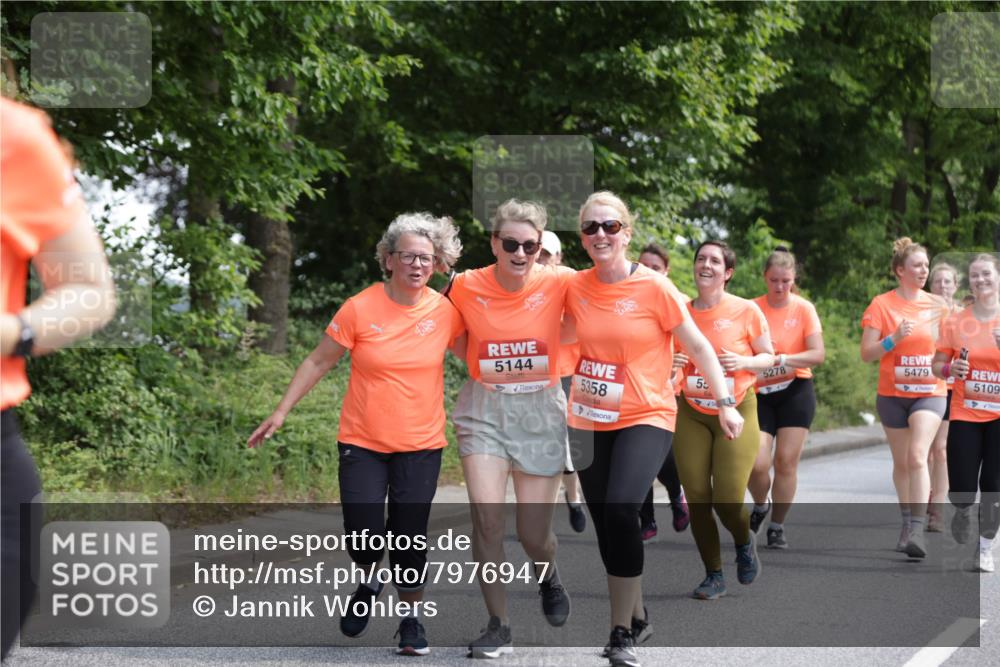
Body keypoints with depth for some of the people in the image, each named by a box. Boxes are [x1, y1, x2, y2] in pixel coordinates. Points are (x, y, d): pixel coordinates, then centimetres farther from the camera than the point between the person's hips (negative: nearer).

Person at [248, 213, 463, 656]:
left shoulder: (445, 312, -4)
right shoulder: (360, 309, -9)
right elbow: (319, 362, 0)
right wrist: (281, 412, -1)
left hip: (420, 445, 1)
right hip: (362, 442, -1)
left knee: (410, 539, 2)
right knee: (362, 533, -10)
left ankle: (412, 620, 23)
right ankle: (368, 583, 25)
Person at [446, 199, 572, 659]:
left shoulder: (559, 284, -12)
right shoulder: (466, 287, -8)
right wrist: (480, 364, 2)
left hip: (541, 411, 0)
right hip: (484, 410, 0)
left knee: (534, 535, 4)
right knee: (486, 516, -15)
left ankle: (548, 578, 41)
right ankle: (498, 627, -1)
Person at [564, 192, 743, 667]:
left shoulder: (654, 288, -11)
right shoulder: (575, 288, 0)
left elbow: (697, 346, -4)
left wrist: (725, 404, -7)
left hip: (646, 418, -5)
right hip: (589, 422, 5)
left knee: (621, 509, -24)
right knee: (605, 523, 9)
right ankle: (637, 618, 31)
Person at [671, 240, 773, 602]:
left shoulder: (746, 311, -7)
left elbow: (768, 357, 2)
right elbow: (669, 357, 14)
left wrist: (743, 361, -18)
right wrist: (670, 363, -10)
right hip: (692, 413, 3)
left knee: (728, 499, -10)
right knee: (697, 498, -2)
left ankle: (744, 541, 26)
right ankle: (714, 575, 13)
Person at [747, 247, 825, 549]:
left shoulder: (804, 309, -3)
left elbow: (818, 354, -10)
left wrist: (782, 359, -23)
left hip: (795, 391, 0)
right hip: (760, 395, 0)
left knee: (786, 461, -3)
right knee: (757, 463, -12)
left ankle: (777, 527, 12)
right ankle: (760, 505, 21)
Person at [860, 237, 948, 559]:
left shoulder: (936, 305, 5)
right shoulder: (882, 304, -3)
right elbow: (866, 353, -5)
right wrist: (894, 339, -19)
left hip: (929, 392, 0)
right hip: (893, 394, 0)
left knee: (918, 456, -18)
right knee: (902, 462, 10)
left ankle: (917, 530, -24)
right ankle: (907, 523, 27)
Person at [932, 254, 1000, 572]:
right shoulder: (956, 322, 1)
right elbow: (937, 365, 7)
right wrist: (951, 370, -14)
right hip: (965, 414, 0)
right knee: (961, 490, -4)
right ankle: (962, 511, 31)